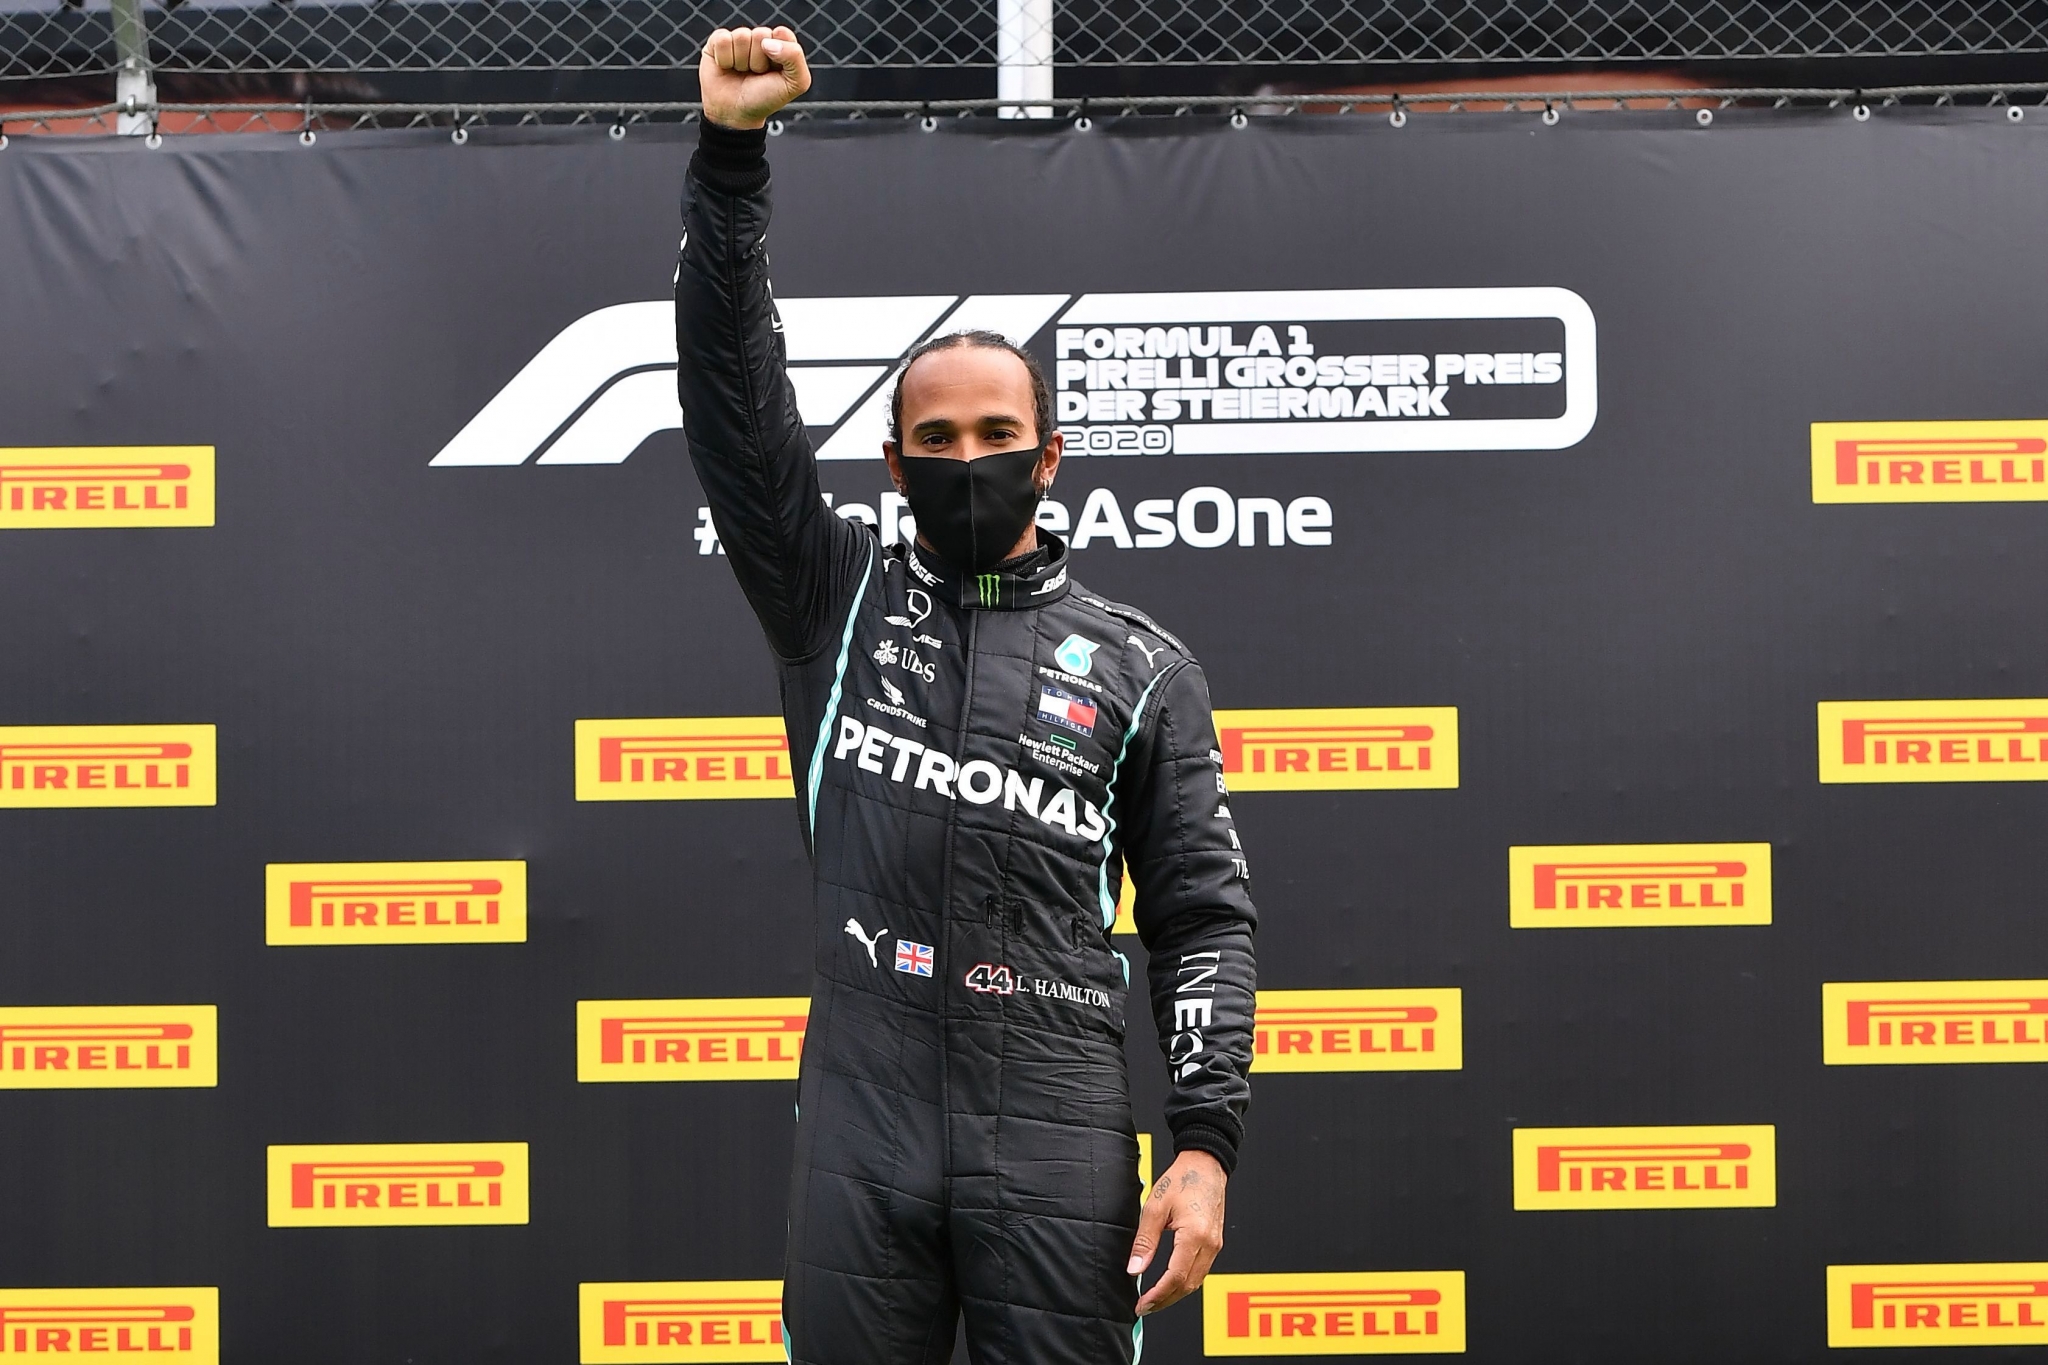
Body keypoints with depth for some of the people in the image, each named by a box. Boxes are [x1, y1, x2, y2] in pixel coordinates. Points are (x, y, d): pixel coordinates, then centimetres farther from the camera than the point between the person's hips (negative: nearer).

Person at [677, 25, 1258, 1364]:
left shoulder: (1140, 667, 10)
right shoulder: (838, 599, 12)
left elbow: (1204, 918, 7)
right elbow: (734, 396, 3)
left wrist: (1206, 1142, -4)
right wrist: (732, 151, -6)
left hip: (1060, 1147, -1)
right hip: (861, 1135, 1)